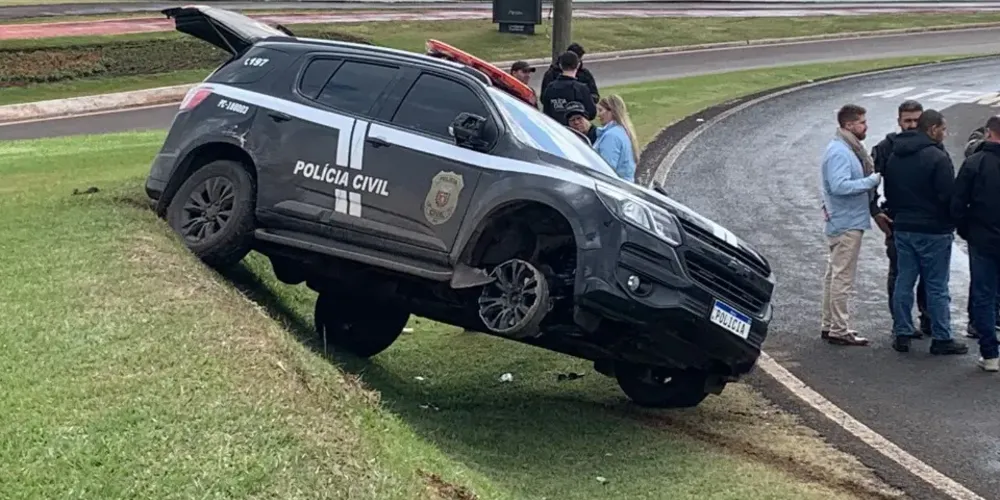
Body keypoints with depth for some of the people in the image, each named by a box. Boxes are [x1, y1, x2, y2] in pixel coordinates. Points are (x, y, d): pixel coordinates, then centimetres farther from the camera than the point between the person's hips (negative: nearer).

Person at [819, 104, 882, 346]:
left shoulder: (848, 149, 13)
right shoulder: (839, 152, -19)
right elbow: (840, 186, -28)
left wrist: (872, 177, 4)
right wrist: (872, 181, -22)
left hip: (843, 222, 11)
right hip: (846, 223, -11)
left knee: (835, 275, 15)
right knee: (842, 277, -6)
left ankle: (830, 325, 24)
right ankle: (838, 330, -2)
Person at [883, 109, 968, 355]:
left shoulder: (895, 156, 9)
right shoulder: (937, 157, -16)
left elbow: (888, 193, 16)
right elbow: (949, 196, -17)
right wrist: (952, 222, -2)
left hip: (902, 228, 7)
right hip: (933, 230, -7)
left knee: (903, 282, 11)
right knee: (937, 287, 0)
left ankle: (901, 334, 13)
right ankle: (941, 338, 5)